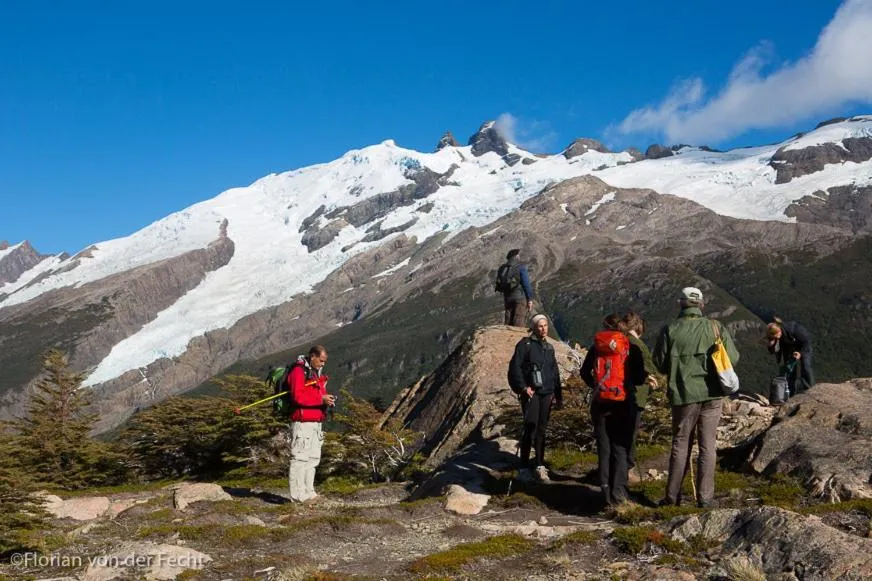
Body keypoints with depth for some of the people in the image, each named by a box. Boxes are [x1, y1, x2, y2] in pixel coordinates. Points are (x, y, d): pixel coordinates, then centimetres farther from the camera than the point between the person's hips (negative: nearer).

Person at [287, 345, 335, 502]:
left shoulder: (316, 373, 19)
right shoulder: (298, 371, -11)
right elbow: (297, 396, -21)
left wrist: (327, 399, 6)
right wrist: (321, 399, -20)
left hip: (316, 422, 10)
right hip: (302, 423, -10)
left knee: (313, 458, 13)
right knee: (300, 457, -7)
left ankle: (308, 492, 21)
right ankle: (298, 495, -4)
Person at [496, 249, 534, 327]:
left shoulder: (502, 269, 11)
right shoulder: (520, 267, -7)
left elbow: (499, 286, 14)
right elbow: (526, 284, -12)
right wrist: (530, 299, -7)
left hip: (507, 298, 6)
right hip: (520, 297, -6)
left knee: (508, 324, 9)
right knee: (519, 325, -8)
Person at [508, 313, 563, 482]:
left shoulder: (549, 347, 17)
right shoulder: (525, 344, -2)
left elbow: (555, 373, 23)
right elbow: (515, 367, -7)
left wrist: (558, 395, 21)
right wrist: (523, 387, -15)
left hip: (546, 394, 6)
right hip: (531, 393, -6)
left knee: (541, 430, 8)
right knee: (530, 428, -11)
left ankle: (540, 467, 14)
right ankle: (524, 468, -6)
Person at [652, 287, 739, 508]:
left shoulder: (670, 330, -6)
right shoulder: (716, 328, -3)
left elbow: (659, 362, -3)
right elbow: (733, 358, -1)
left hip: (683, 393, 0)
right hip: (711, 394, 0)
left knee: (680, 444, 11)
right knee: (707, 445, 7)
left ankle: (673, 495, 15)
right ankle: (705, 496, 8)